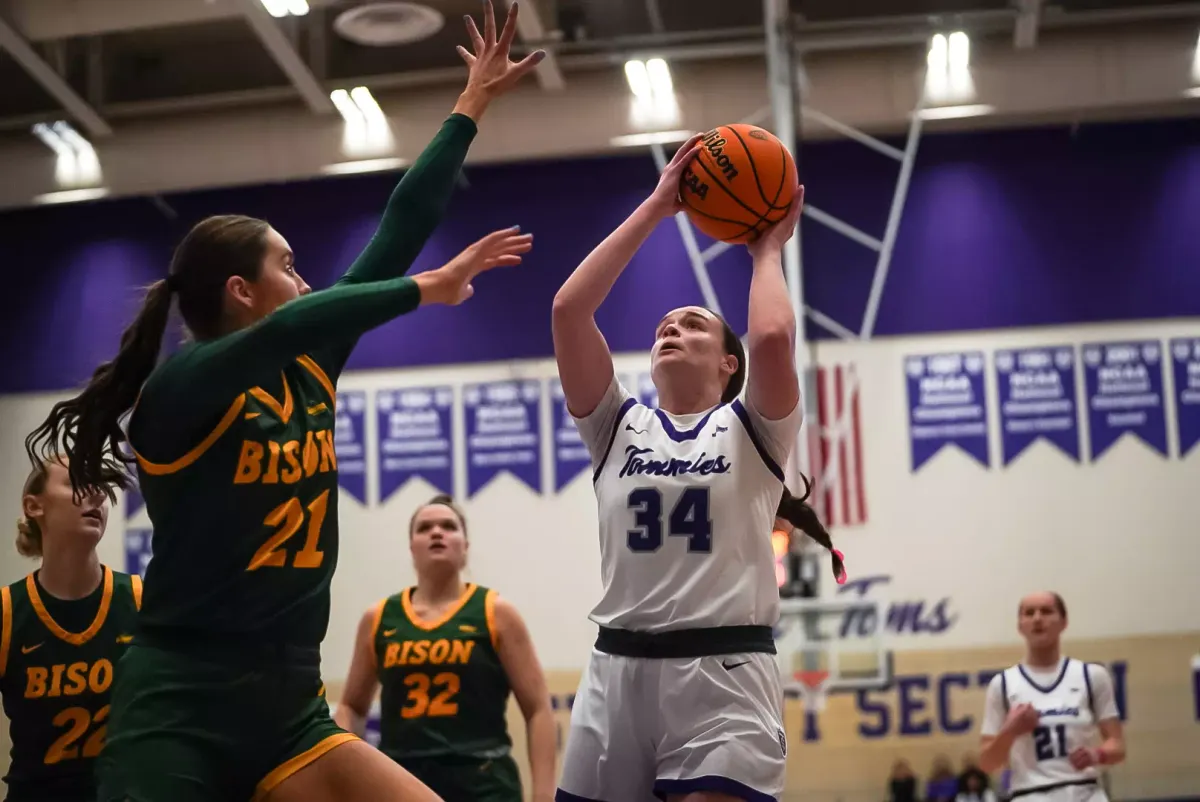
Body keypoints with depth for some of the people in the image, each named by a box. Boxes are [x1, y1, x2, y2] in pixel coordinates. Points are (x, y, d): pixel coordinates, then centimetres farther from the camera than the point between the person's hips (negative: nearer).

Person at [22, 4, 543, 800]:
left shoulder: (309, 368, 9)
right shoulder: (177, 387, -10)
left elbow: (402, 227, 10)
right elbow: (286, 328, -31)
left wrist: (475, 102, 13)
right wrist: (427, 289, -28)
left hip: (289, 713, 7)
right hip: (178, 718, -7)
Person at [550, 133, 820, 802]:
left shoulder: (750, 429, 9)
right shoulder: (619, 427, 17)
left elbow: (773, 336, -12)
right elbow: (568, 309, 5)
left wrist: (768, 250, 8)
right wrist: (655, 207, 11)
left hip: (724, 670, -4)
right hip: (618, 667, 4)